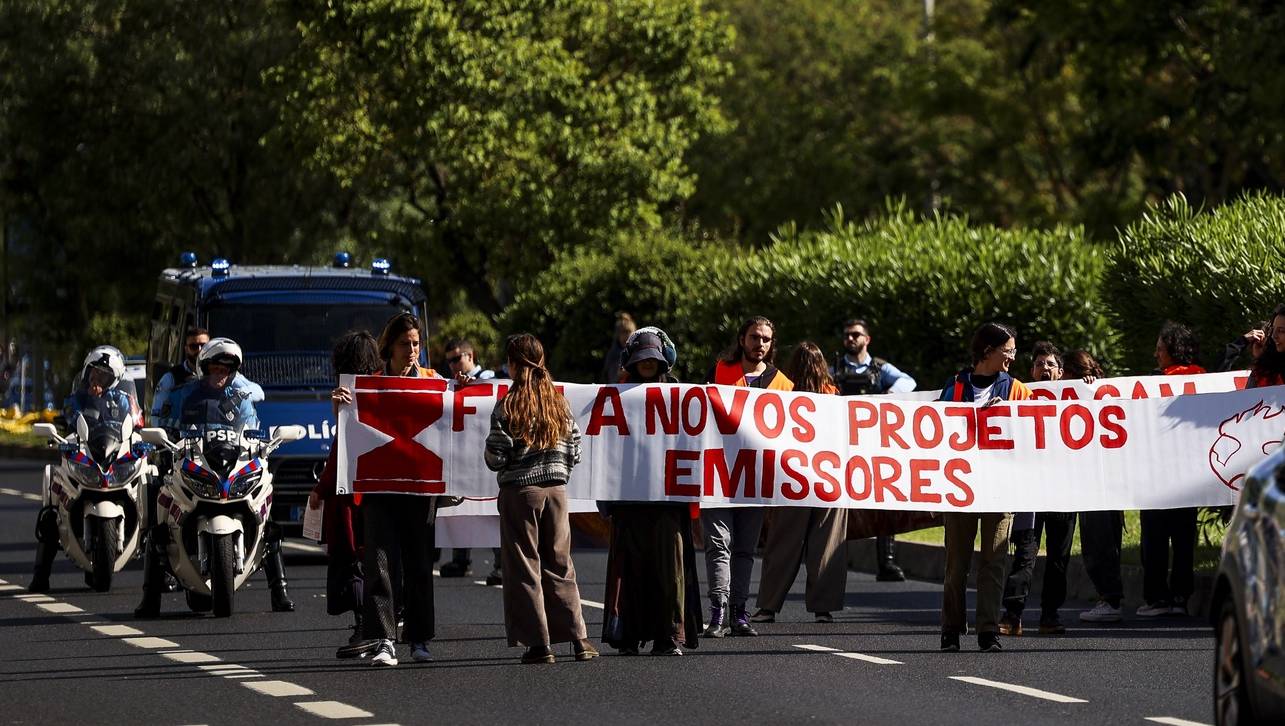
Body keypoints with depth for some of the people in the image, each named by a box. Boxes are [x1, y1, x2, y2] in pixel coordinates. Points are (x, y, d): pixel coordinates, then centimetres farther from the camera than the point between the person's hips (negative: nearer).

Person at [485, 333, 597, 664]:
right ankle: (578, 639, 8)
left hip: (519, 491, -4)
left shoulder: (507, 407, -9)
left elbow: (495, 457, -10)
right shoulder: (560, 403, 4)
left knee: (524, 566, 2)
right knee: (559, 565, 11)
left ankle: (539, 643, -1)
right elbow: (574, 452, 7)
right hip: (556, 490, 4)